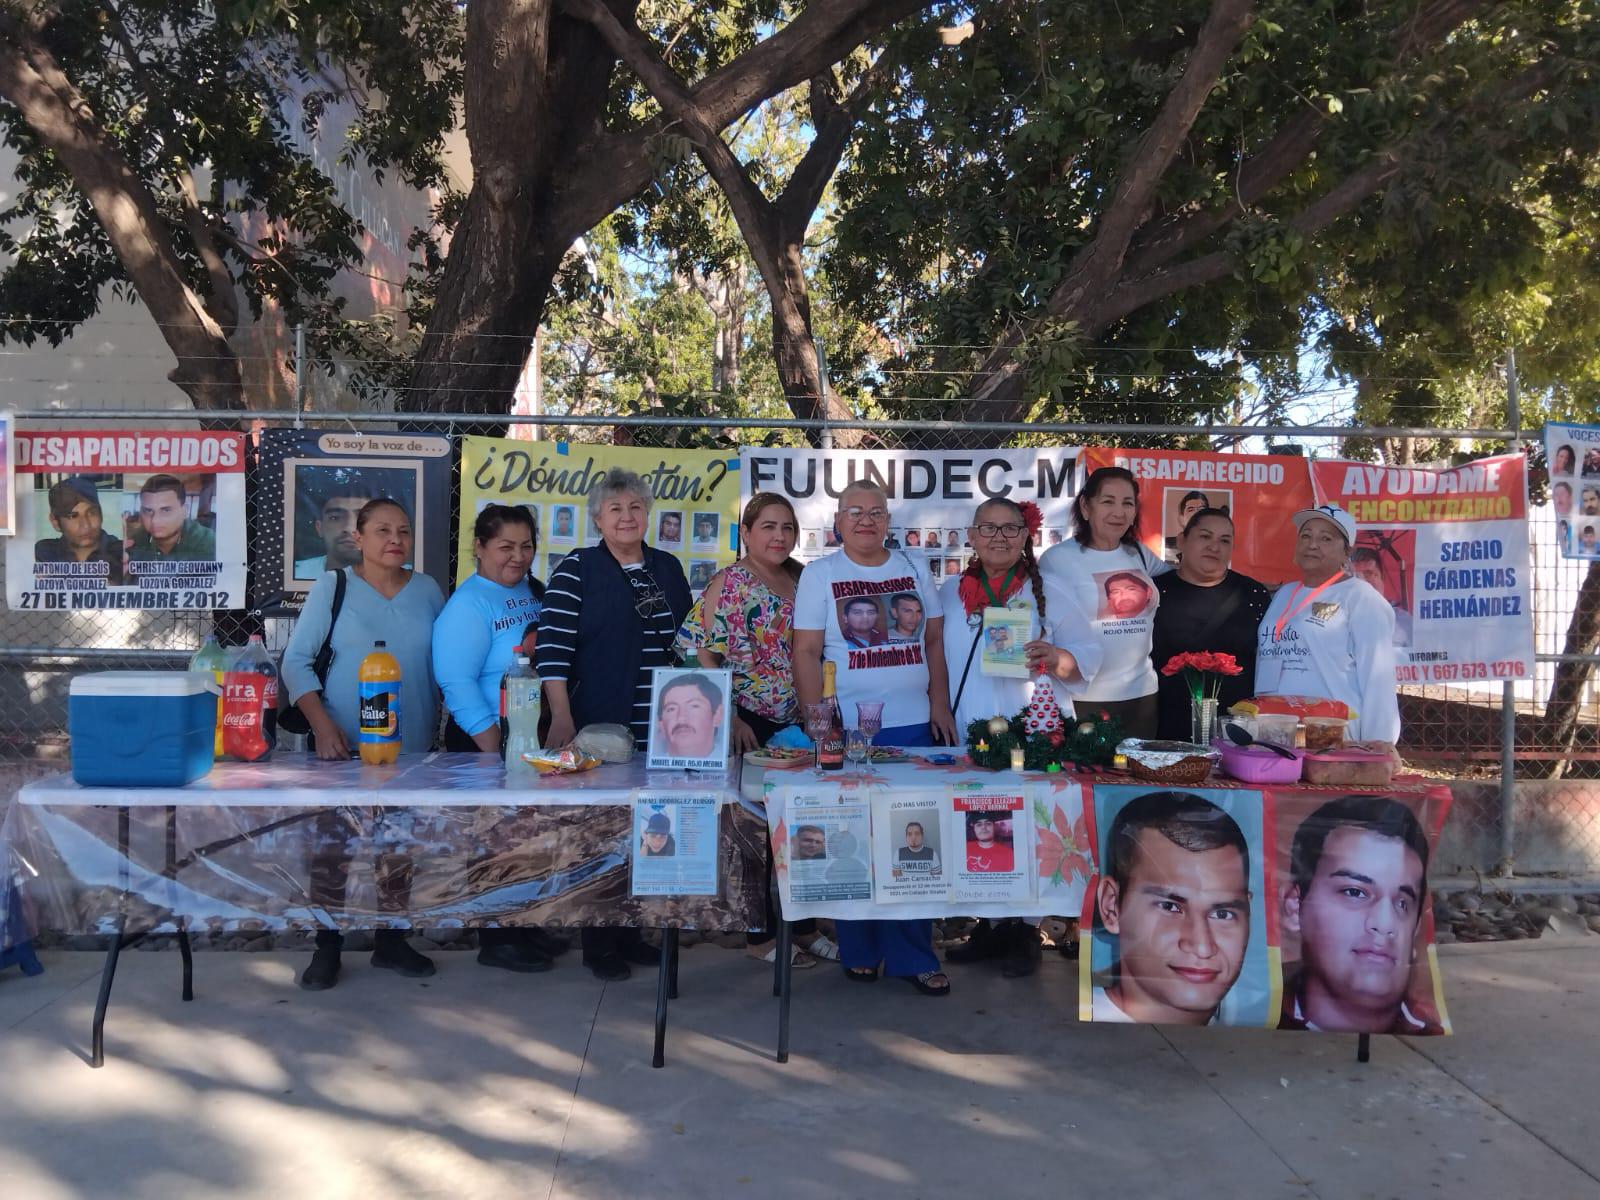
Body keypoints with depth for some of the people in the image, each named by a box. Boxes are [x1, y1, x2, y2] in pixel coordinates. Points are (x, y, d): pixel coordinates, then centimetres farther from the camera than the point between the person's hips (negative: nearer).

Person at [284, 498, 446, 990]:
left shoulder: (427, 590, 8)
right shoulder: (331, 588, 0)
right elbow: (297, 661, -4)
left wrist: (441, 724, 6)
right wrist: (323, 725, -15)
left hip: (412, 746, 3)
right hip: (345, 745, -3)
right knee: (334, 847, 1)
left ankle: (390, 941, 22)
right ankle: (327, 948, 14)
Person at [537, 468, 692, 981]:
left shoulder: (668, 567, 12)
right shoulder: (577, 569, -4)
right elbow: (553, 647, -11)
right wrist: (562, 718, -20)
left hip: (661, 730, 5)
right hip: (599, 727, -5)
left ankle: (632, 932, 24)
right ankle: (600, 944, 14)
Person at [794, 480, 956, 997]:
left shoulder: (913, 568, 11)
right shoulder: (819, 575, 1)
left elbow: (934, 640, 13)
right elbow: (806, 652, -3)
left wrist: (940, 703, 4)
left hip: (915, 724, 3)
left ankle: (912, 955, 12)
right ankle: (858, 951, 19)